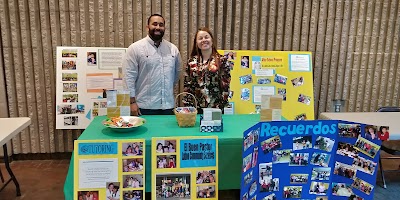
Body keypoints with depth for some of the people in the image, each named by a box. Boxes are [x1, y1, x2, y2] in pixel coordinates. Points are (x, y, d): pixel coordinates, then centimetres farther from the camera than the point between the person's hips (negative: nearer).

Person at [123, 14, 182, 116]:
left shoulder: (173, 49, 8)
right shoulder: (135, 48, -4)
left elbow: (177, 72, 20)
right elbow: (129, 76, -7)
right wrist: (132, 102, -10)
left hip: (168, 106, 4)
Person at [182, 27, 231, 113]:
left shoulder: (222, 60, -3)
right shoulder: (191, 61, 5)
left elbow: (226, 85, -5)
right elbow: (186, 86, 7)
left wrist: (221, 106, -10)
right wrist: (187, 106, 1)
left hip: (215, 107, -2)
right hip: (196, 107, 2)